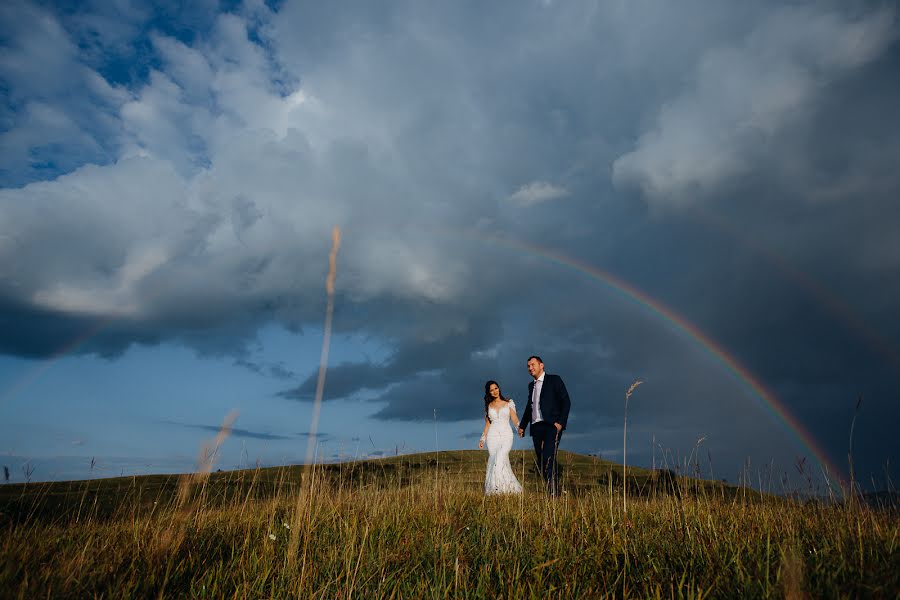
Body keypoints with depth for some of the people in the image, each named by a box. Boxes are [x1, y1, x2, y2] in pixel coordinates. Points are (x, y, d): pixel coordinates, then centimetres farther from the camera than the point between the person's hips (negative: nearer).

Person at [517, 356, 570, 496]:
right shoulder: (531, 385, 22)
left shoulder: (554, 380, 3)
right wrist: (522, 426, 20)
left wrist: (560, 422, -13)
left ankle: (554, 493, -20)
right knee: (541, 462, 3)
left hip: (552, 426, -6)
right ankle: (548, 492, 6)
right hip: (536, 427, 7)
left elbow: (566, 401, -3)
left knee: (549, 458, -19)